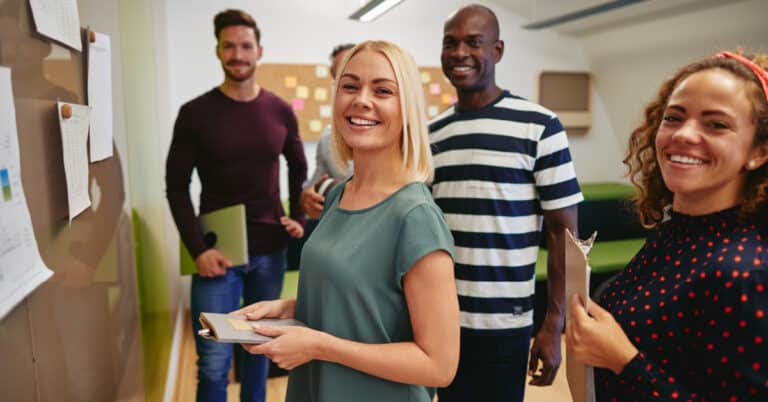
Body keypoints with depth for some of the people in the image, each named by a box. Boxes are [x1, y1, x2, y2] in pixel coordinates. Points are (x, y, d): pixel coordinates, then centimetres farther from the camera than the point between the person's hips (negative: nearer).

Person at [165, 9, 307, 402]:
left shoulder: (280, 111, 3)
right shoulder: (195, 113, -4)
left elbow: (298, 168, 16)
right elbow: (176, 186, -3)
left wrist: (298, 216, 2)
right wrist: (197, 249, -12)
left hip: (270, 249, 3)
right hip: (218, 250, -2)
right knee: (214, 361, 2)